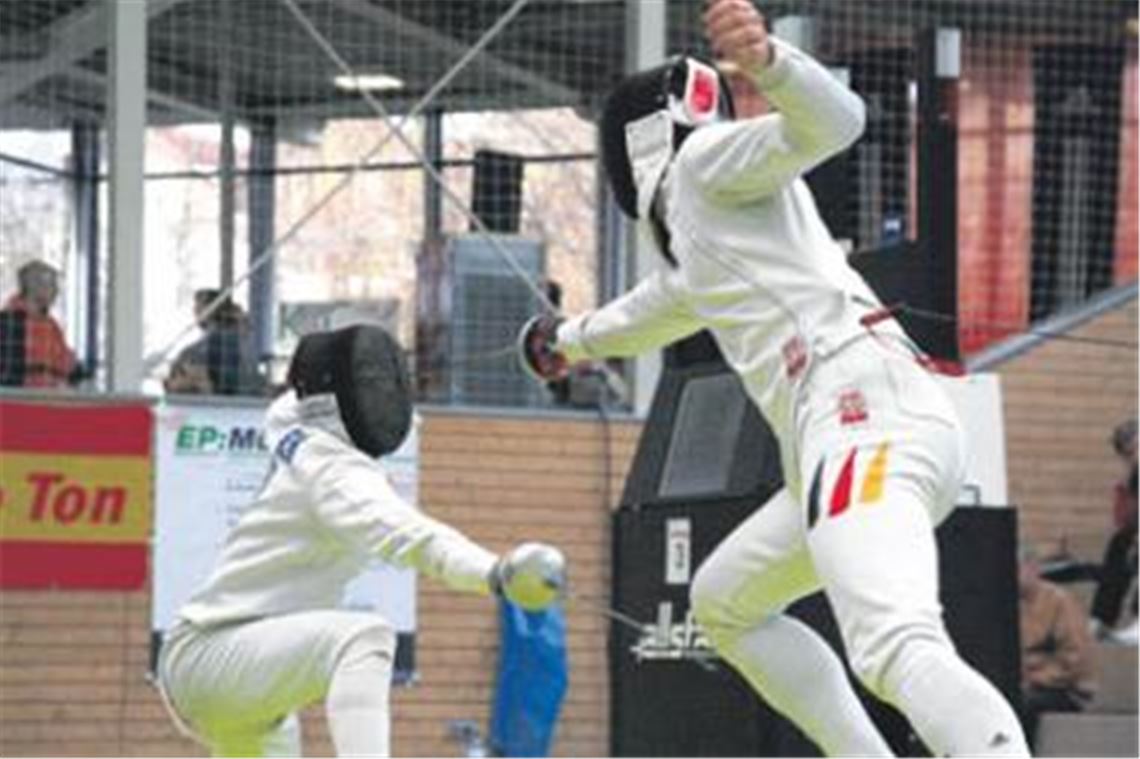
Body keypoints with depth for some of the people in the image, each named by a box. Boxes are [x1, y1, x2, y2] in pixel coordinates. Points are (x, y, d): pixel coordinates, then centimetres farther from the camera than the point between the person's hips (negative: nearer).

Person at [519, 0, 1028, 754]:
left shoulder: (704, 156, 10)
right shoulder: (694, 227, 35)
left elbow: (833, 119, -10)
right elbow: (671, 301, 58)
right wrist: (576, 338, 76)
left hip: (863, 410, -9)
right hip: (852, 435, 9)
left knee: (898, 650, -33)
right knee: (725, 603, 31)